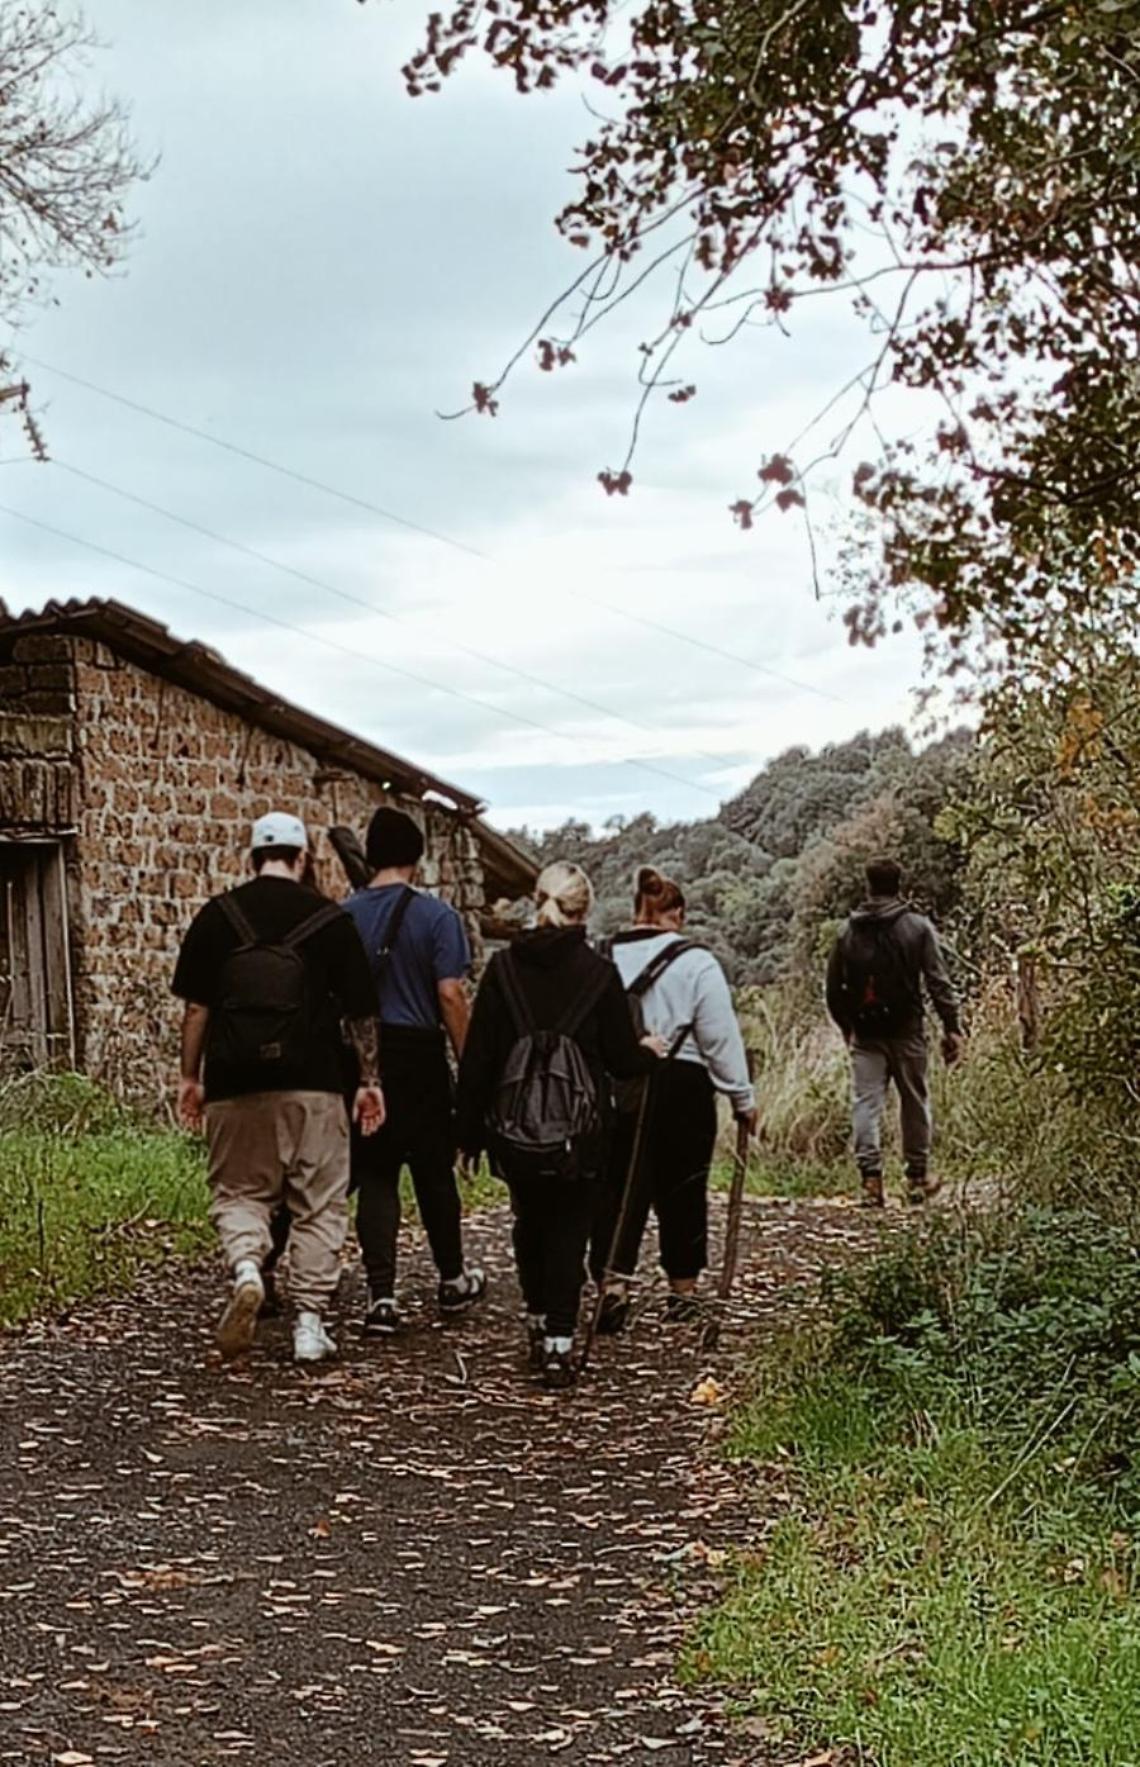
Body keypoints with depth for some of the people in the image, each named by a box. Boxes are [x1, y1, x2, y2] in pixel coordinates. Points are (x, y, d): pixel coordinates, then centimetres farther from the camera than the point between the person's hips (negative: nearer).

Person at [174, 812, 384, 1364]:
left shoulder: (217, 916, 2)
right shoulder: (330, 919, 1)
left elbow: (195, 1007, 2)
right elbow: (360, 1012, 3)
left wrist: (190, 1077, 11)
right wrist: (370, 1080, 12)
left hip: (235, 1085, 1)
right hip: (313, 1086, -1)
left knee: (238, 1192, 13)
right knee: (318, 1206, 8)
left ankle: (245, 1266, -16)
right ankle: (309, 1324, 5)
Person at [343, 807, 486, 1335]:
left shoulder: (344, 916, 3)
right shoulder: (436, 916, -6)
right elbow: (450, 996, -11)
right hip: (420, 1056, -2)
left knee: (375, 1177, 5)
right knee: (434, 1173, 12)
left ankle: (381, 1297, -1)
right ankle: (452, 1281, 28)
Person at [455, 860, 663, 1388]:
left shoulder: (504, 967, -2)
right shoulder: (599, 974, -5)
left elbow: (477, 1056, -1)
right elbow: (623, 1059, -1)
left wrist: (469, 1130, 6)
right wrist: (649, 1052, 22)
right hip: (580, 1129, -2)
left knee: (530, 1221, 21)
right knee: (569, 1229, 4)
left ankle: (537, 1321, 29)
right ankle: (559, 1343, -4)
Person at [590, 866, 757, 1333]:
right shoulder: (696, 963, -8)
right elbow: (721, 1038, -6)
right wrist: (743, 1098, 4)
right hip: (681, 1090, -2)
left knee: (619, 1188, 6)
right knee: (682, 1190, 11)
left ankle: (612, 1281, -10)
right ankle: (683, 1290, 22)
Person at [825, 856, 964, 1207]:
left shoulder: (849, 932, 6)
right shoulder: (917, 928, -2)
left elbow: (834, 989, 11)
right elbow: (939, 983, -7)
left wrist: (847, 1027, 24)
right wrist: (952, 1027, -4)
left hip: (865, 1034, 2)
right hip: (906, 1032, -2)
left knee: (866, 1102, 0)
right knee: (915, 1101, 11)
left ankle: (870, 1177, -11)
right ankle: (917, 1176, 18)